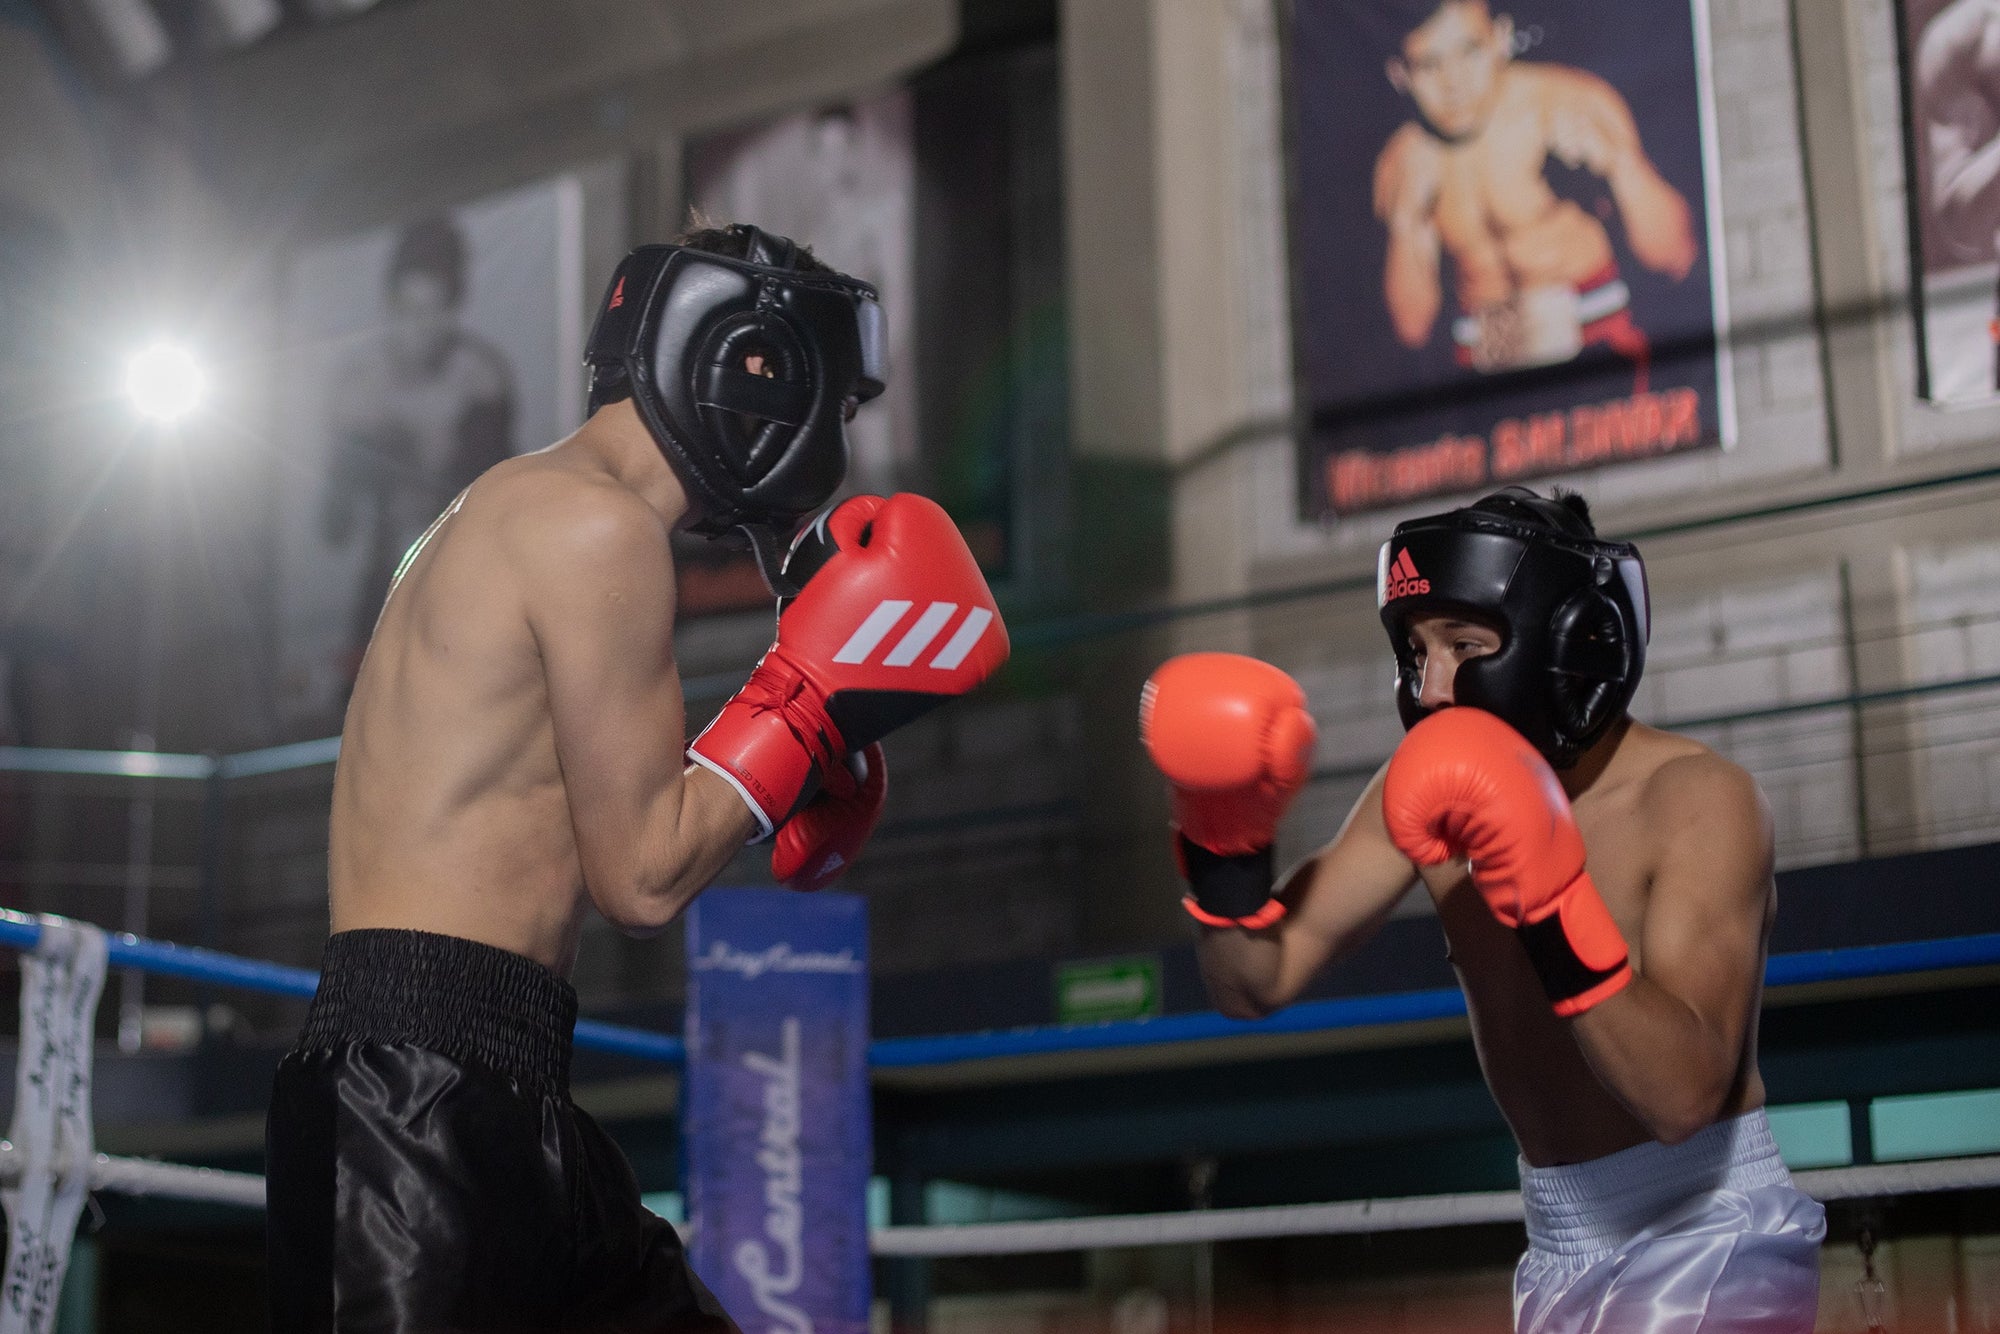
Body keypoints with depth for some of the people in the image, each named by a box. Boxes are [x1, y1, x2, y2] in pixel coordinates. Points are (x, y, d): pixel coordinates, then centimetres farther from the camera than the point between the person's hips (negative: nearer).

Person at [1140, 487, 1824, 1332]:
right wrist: (1225, 843, -19)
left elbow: (1683, 1094, -30)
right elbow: (1255, 985, -2)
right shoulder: (1430, 788, -2)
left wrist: (1553, 909, -40)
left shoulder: (1695, 798, -19)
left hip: (1709, 1242, -6)